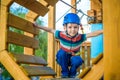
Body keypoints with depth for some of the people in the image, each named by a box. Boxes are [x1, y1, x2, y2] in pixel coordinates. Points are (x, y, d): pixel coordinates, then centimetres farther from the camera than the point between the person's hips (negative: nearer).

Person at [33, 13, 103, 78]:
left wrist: (103, 31, -38)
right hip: (63, 59, 1)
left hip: (73, 58, 0)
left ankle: (72, 74, 0)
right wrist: (38, 26, -12)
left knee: (77, 60, -33)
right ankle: (65, 72, -10)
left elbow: (93, 34, -27)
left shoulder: (80, 37, -25)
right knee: (61, 52, -31)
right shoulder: (61, 35, -24)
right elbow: (51, 30, -12)